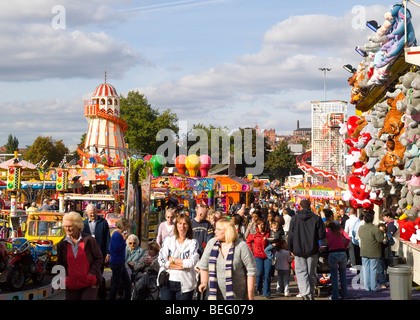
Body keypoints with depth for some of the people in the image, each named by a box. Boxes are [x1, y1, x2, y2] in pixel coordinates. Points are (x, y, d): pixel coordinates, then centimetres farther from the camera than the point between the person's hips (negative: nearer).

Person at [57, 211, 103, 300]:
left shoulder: (88, 240, -4)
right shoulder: (62, 244, 5)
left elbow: (99, 258, 1)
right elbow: (60, 263, 14)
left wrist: (92, 273, -9)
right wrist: (64, 276, -1)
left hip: (89, 284, -3)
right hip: (71, 285, 3)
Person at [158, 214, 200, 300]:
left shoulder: (193, 242, 3)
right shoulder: (168, 240, 7)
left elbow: (192, 262, -11)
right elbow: (162, 261, -5)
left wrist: (173, 260, -5)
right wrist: (184, 263, -9)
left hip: (185, 284, -1)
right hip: (167, 282, 1)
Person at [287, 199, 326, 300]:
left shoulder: (294, 218, -3)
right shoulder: (317, 218, -4)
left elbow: (290, 236, -1)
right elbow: (322, 235, -5)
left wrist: (291, 249, 10)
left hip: (299, 250, -1)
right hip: (312, 250, 1)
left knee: (301, 271, 1)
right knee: (311, 273, 12)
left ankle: (305, 294, -16)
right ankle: (311, 294, 18)